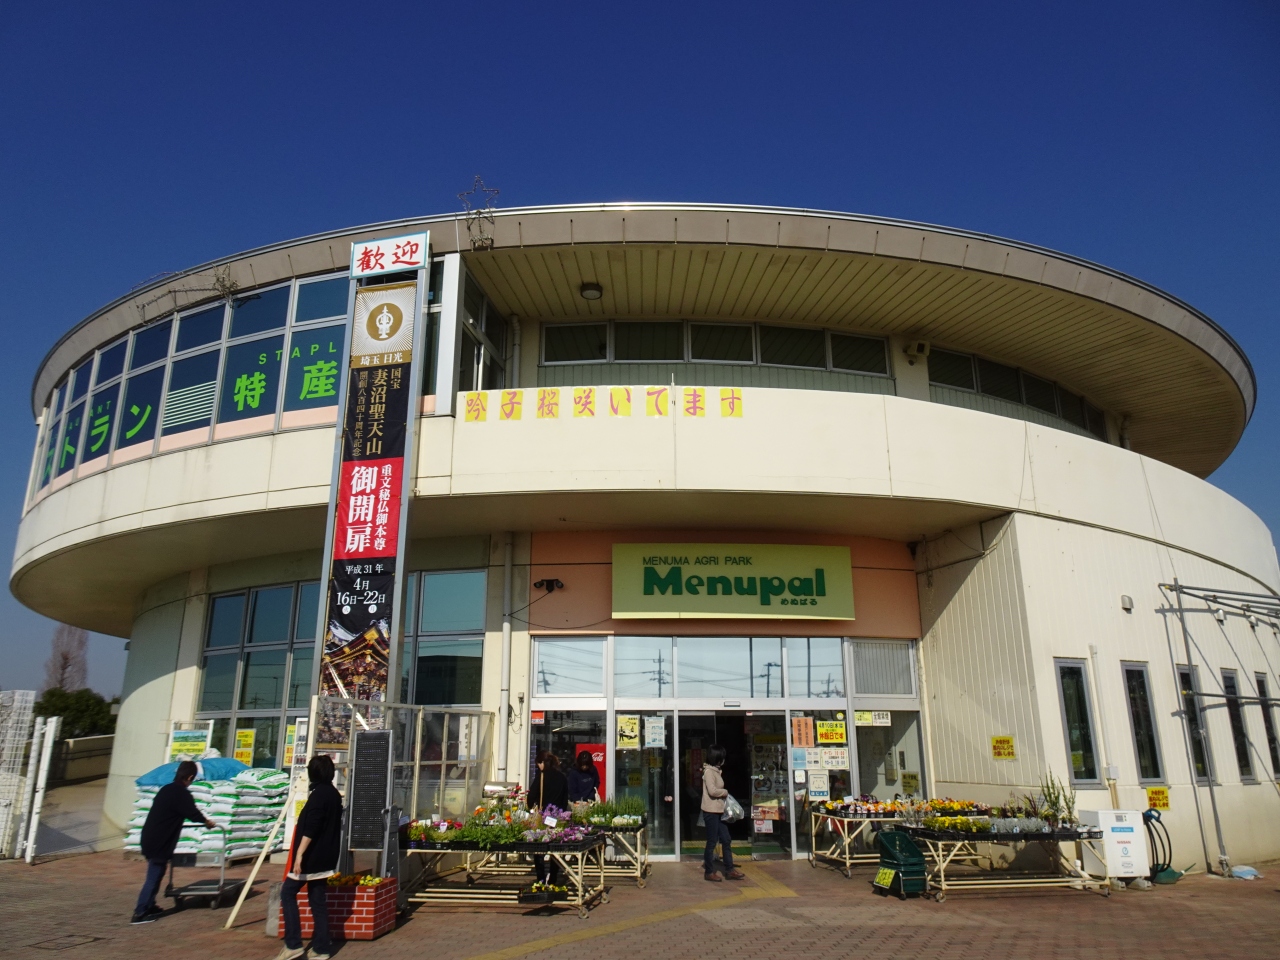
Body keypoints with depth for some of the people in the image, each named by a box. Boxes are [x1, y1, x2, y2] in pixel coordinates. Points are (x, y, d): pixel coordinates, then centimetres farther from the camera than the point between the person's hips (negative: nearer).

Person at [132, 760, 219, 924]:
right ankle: (139, 913, -3)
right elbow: (192, 812, -7)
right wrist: (207, 822, 11)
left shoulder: (166, 789, 10)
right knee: (154, 877, -3)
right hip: (159, 843, -9)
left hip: (151, 839, 9)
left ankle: (149, 906, 28)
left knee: (156, 874, 19)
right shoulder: (182, 794, -15)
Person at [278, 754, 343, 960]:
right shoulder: (334, 794, 12)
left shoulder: (318, 794, -14)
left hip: (312, 855, -8)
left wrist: (299, 854, -23)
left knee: (288, 893, 2)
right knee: (317, 900, 10)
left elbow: (310, 828, -21)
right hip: (325, 856, 8)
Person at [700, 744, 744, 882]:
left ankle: (729, 870, 17)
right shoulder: (709, 771, -14)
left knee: (726, 840, 10)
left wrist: (724, 793, -2)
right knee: (712, 842, 0)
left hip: (719, 811, 9)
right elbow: (712, 791, -22)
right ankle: (709, 871, 10)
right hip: (711, 811, -9)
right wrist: (725, 792, -8)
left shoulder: (716, 771, 15)